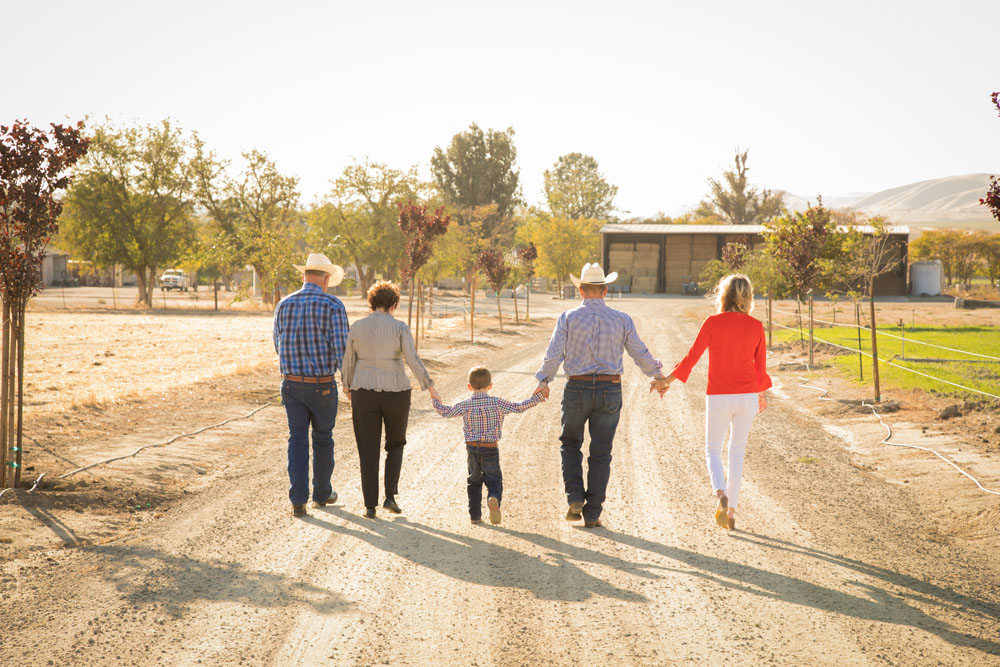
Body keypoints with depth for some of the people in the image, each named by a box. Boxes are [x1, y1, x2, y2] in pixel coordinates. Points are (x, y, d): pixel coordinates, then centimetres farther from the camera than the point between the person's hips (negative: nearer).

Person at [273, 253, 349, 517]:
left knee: (297, 441, 6)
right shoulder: (333, 305, -12)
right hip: (322, 385, -2)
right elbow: (341, 347, -17)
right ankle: (322, 493, 29)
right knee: (322, 439, 15)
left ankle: (298, 500, -3)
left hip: (291, 384, 3)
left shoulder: (284, 305, 2)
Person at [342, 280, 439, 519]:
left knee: (368, 450, 8)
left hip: (364, 394, 1)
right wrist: (429, 385, -6)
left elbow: (349, 361, 7)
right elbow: (413, 360, -15)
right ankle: (390, 496, 5)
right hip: (395, 393, -1)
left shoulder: (357, 327, -1)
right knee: (395, 445, 18)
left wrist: (347, 386, 23)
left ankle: (370, 506, 5)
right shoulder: (399, 328, -8)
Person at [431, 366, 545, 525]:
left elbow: (446, 412, 7)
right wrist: (537, 398, 7)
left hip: (472, 448, 2)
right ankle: (494, 499, -28)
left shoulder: (465, 405, -2)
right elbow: (518, 408, -3)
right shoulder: (497, 403, -4)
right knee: (494, 480, 4)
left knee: (474, 482, 17)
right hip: (491, 449, -2)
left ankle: (475, 515, 17)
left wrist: (436, 402, 26)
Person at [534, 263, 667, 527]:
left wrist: (543, 381, 5)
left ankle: (575, 498, 4)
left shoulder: (568, 318, -4)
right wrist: (657, 374, 24)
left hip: (577, 389, -1)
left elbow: (554, 354, -9)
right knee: (600, 453, 6)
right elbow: (640, 354, 6)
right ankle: (592, 514, 7)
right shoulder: (621, 320, 1)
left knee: (570, 443, 20)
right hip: (610, 391, 1)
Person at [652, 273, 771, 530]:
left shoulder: (713, 322, -8)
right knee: (737, 452, 14)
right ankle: (731, 510, 13)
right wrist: (762, 393, 23)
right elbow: (761, 366, 6)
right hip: (747, 396, 2)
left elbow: (692, 357, -7)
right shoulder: (756, 326, 0)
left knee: (713, 450, 13)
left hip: (718, 396, -2)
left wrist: (667, 380, 5)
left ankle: (721, 493, -14)